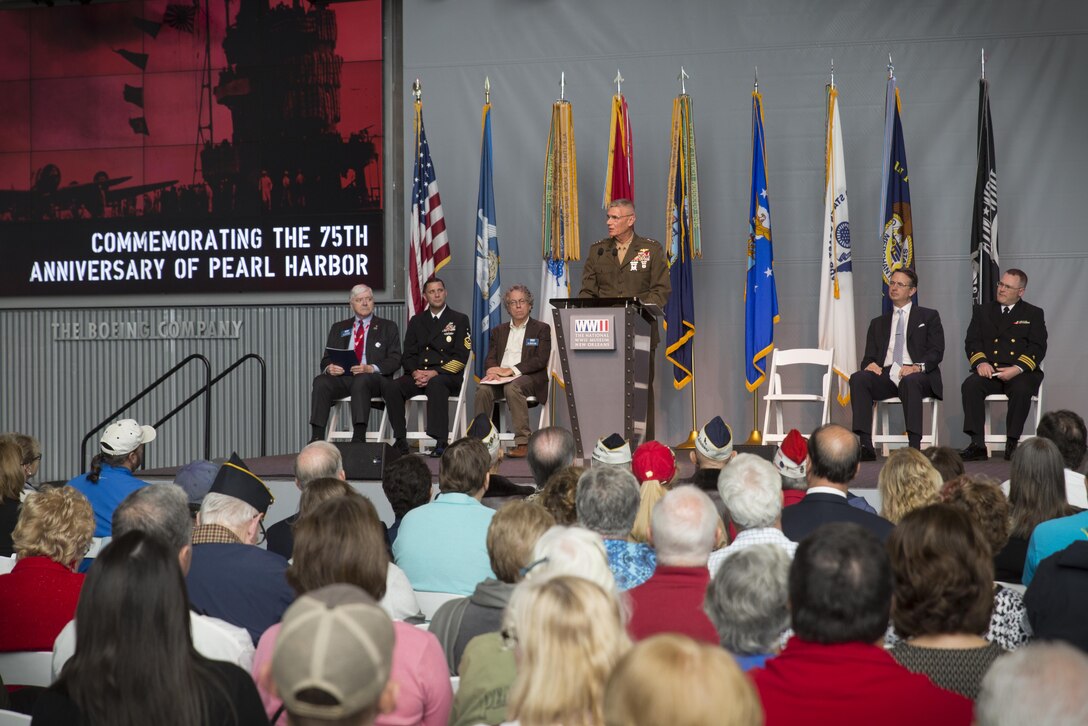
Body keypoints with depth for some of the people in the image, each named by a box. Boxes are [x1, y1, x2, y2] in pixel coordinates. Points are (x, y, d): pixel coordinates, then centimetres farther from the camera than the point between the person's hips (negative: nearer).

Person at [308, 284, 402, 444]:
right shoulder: (339, 328, 24)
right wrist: (329, 367, -9)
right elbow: (326, 359, 18)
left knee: (361, 380, -37)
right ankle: (317, 438, -33)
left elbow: (395, 360, 3)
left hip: (375, 379, -3)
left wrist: (370, 368, -17)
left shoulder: (388, 327, 14)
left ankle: (359, 437, -43)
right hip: (342, 376, 3)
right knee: (320, 382, -27)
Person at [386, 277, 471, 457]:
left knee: (435, 384, -39)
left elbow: (461, 357, -1)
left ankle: (441, 442, -40)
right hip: (419, 374, 4)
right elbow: (408, 355, 14)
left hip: (447, 376, -3)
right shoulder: (417, 321, 21)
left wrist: (434, 373, -14)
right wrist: (415, 372, -9)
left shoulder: (459, 320, 9)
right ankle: (400, 441, -21)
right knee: (394, 387, -27)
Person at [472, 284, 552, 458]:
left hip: (529, 378, -4)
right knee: (483, 388, -29)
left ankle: (523, 443, -37)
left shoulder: (542, 329, 10)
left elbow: (540, 360, -4)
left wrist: (511, 370, -14)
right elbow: (490, 358, 15)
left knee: (512, 387, -37)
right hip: (500, 377, 4)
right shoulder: (498, 331, 24)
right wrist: (493, 370, -12)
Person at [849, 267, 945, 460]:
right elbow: (869, 356, 19)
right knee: (858, 378, -29)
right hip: (885, 375, 3)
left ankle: (914, 446, -45)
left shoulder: (928, 317, 16)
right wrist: (869, 364, -8)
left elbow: (936, 351, 3)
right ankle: (865, 445, -37)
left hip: (917, 375, -3)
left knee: (910, 381, -40)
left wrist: (918, 367, -19)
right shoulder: (878, 323, 26)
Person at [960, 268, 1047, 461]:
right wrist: (981, 362, -13)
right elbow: (972, 341, 9)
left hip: (1020, 372, -2)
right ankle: (977, 445, -30)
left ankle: (1012, 444, -24)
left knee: (1021, 390, -36)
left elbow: (1038, 347, 2)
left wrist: (1017, 369, -16)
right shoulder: (982, 311, 20)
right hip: (989, 371, 2)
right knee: (970, 385, -30)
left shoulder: (1033, 314, 14)